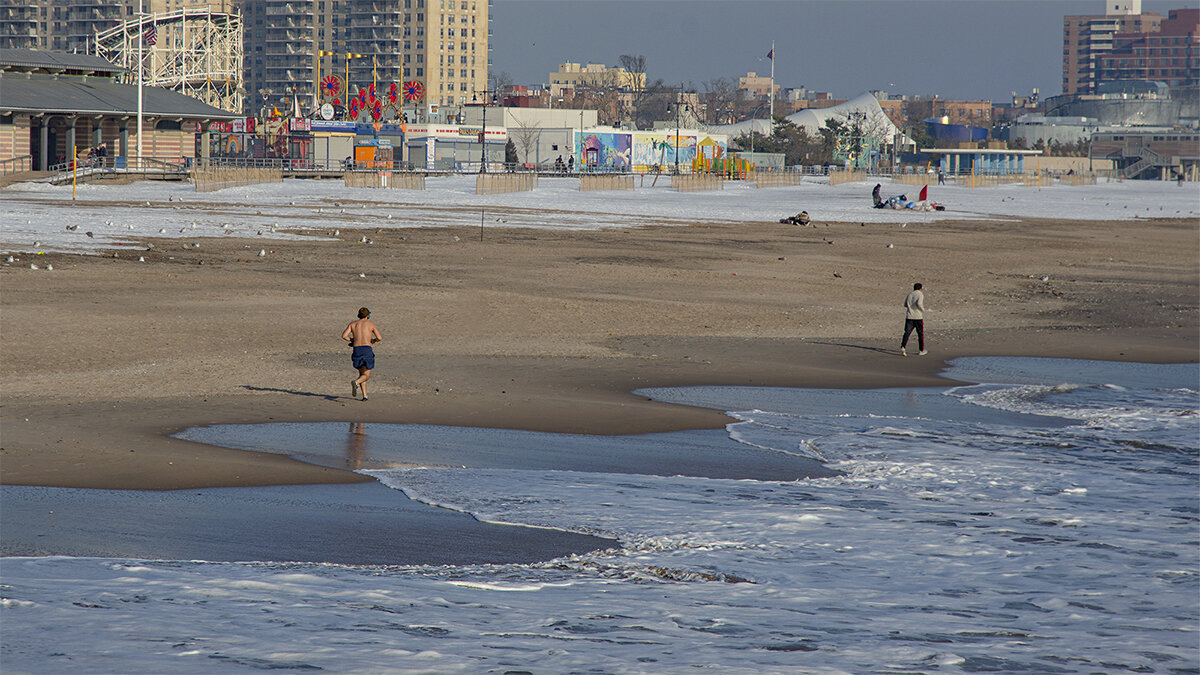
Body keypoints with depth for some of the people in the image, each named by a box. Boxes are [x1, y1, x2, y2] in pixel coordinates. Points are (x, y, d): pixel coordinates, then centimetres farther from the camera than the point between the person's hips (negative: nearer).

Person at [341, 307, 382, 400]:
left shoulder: (352, 324, 10)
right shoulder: (371, 324, 4)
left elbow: (344, 336, -1)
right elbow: (379, 337, -4)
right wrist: (373, 341, 18)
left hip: (356, 350, 3)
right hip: (367, 350, -3)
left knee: (361, 373, 20)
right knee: (366, 376, -1)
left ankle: (365, 395, 10)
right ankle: (356, 382, -33)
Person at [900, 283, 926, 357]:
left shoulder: (909, 295, 12)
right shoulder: (920, 294, -4)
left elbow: (905, 305, 19)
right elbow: (919, 303, -19)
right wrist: (923, 310, -3)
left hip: (909, 316, 4)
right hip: (918, 317, -4)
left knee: (907, 332, -1)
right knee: (920, 334, 10)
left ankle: (902, 347, -21)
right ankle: (921, 350, 16)